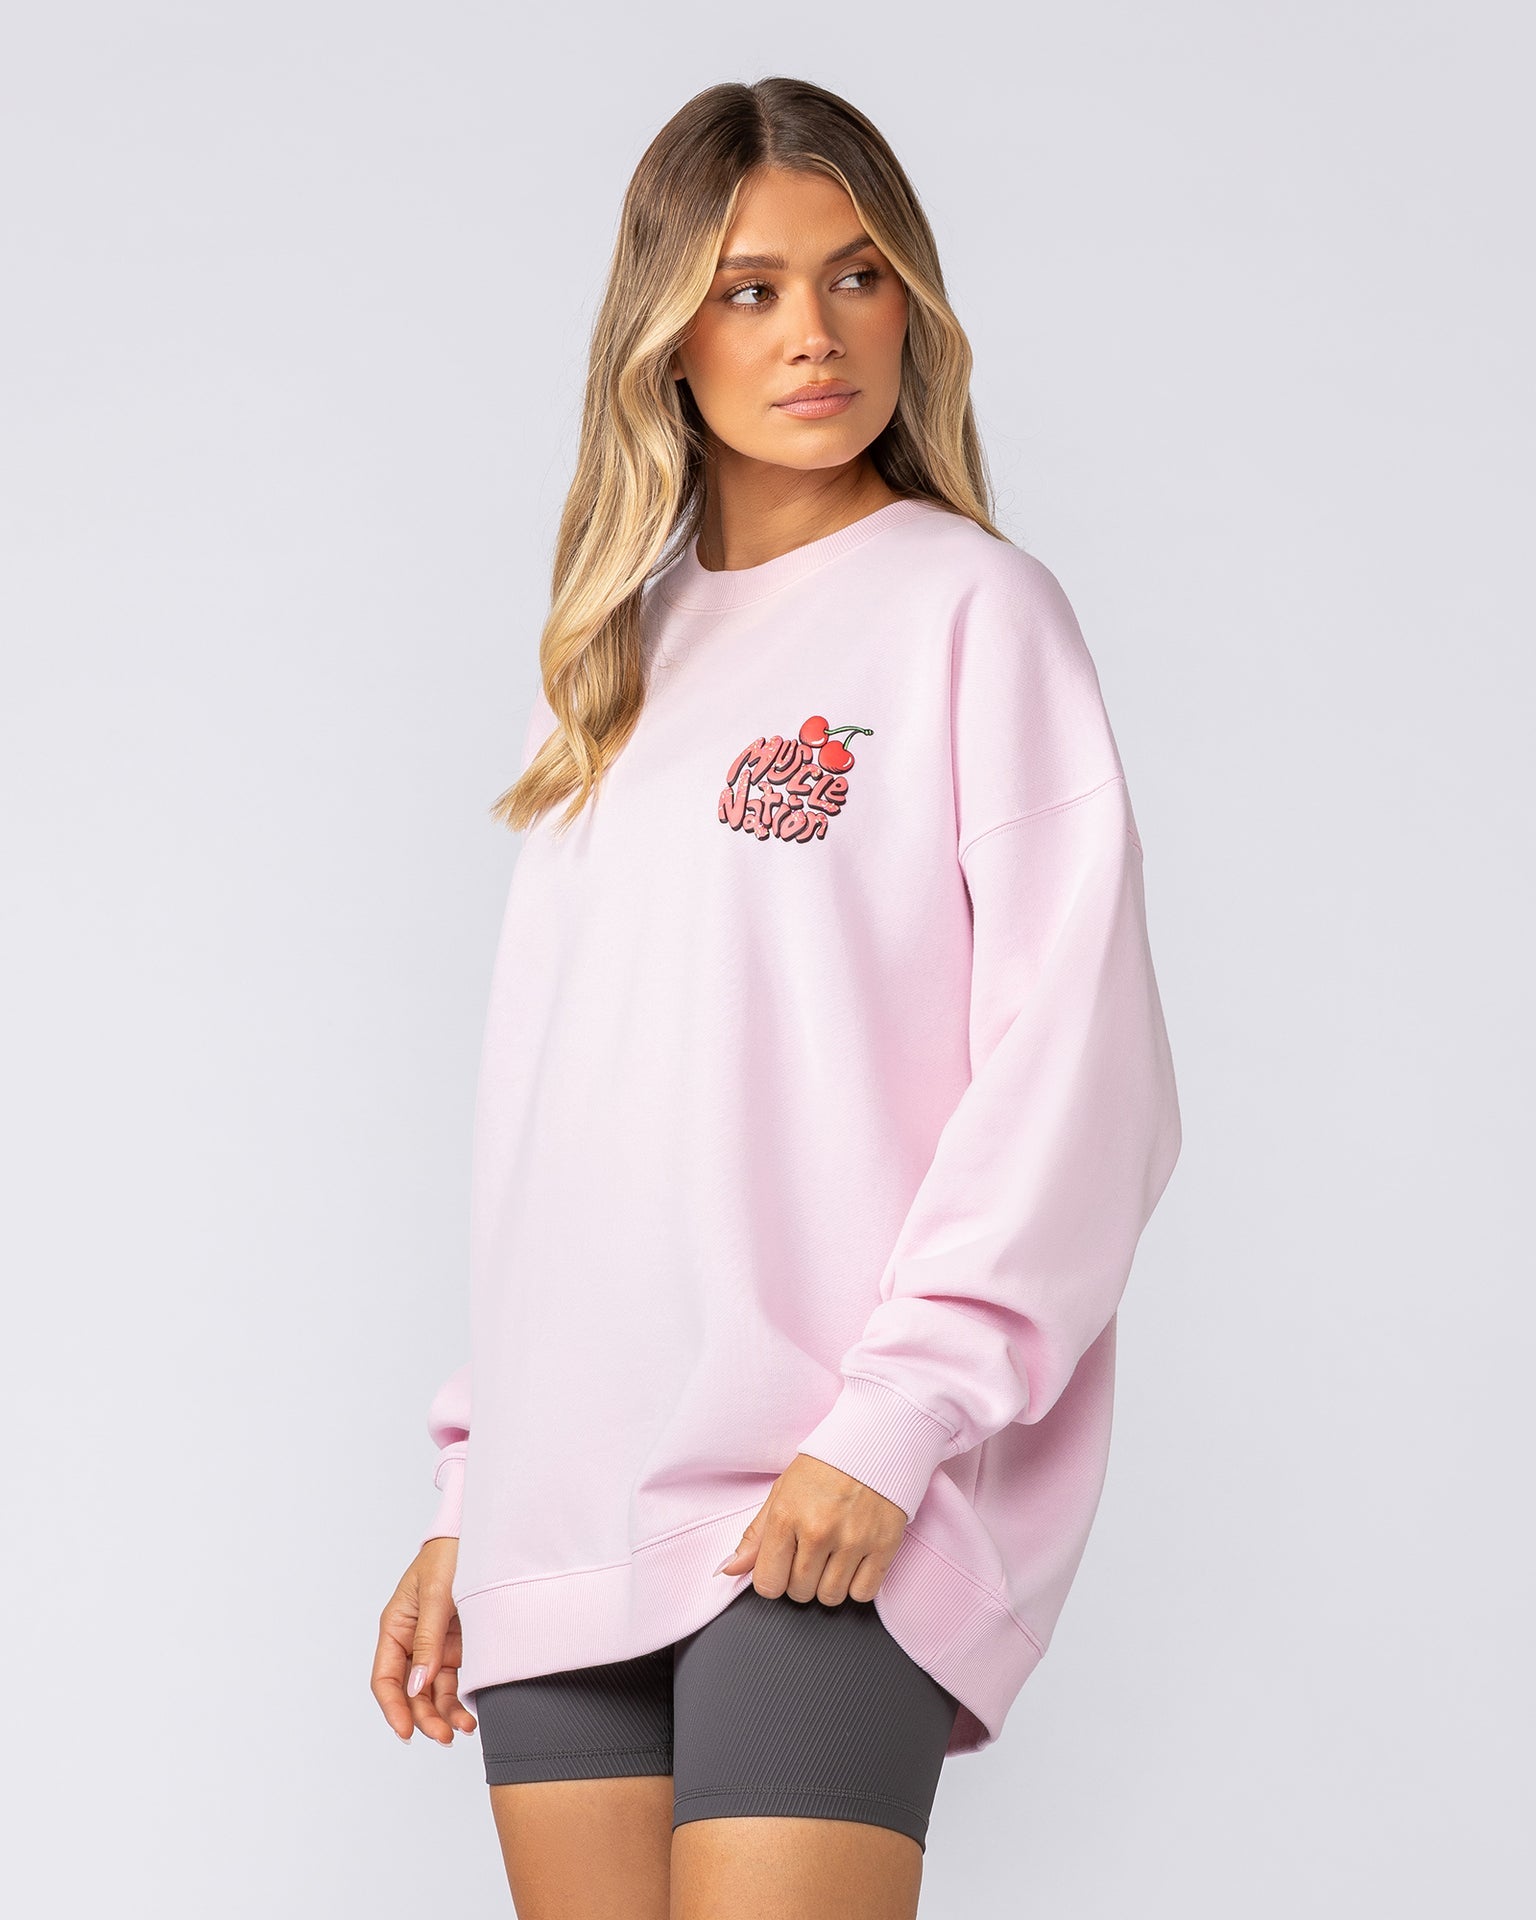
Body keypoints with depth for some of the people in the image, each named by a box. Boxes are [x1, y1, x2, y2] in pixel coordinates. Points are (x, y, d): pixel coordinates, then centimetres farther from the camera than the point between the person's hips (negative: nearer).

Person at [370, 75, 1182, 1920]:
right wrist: (469, 1488, 15)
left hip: (832, 1509, -5)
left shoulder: (971, 609, 1)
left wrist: (893, 1422, -15)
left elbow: (1074, 1069, -8)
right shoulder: (620, 655, 19)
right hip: (565, 1502, 5)